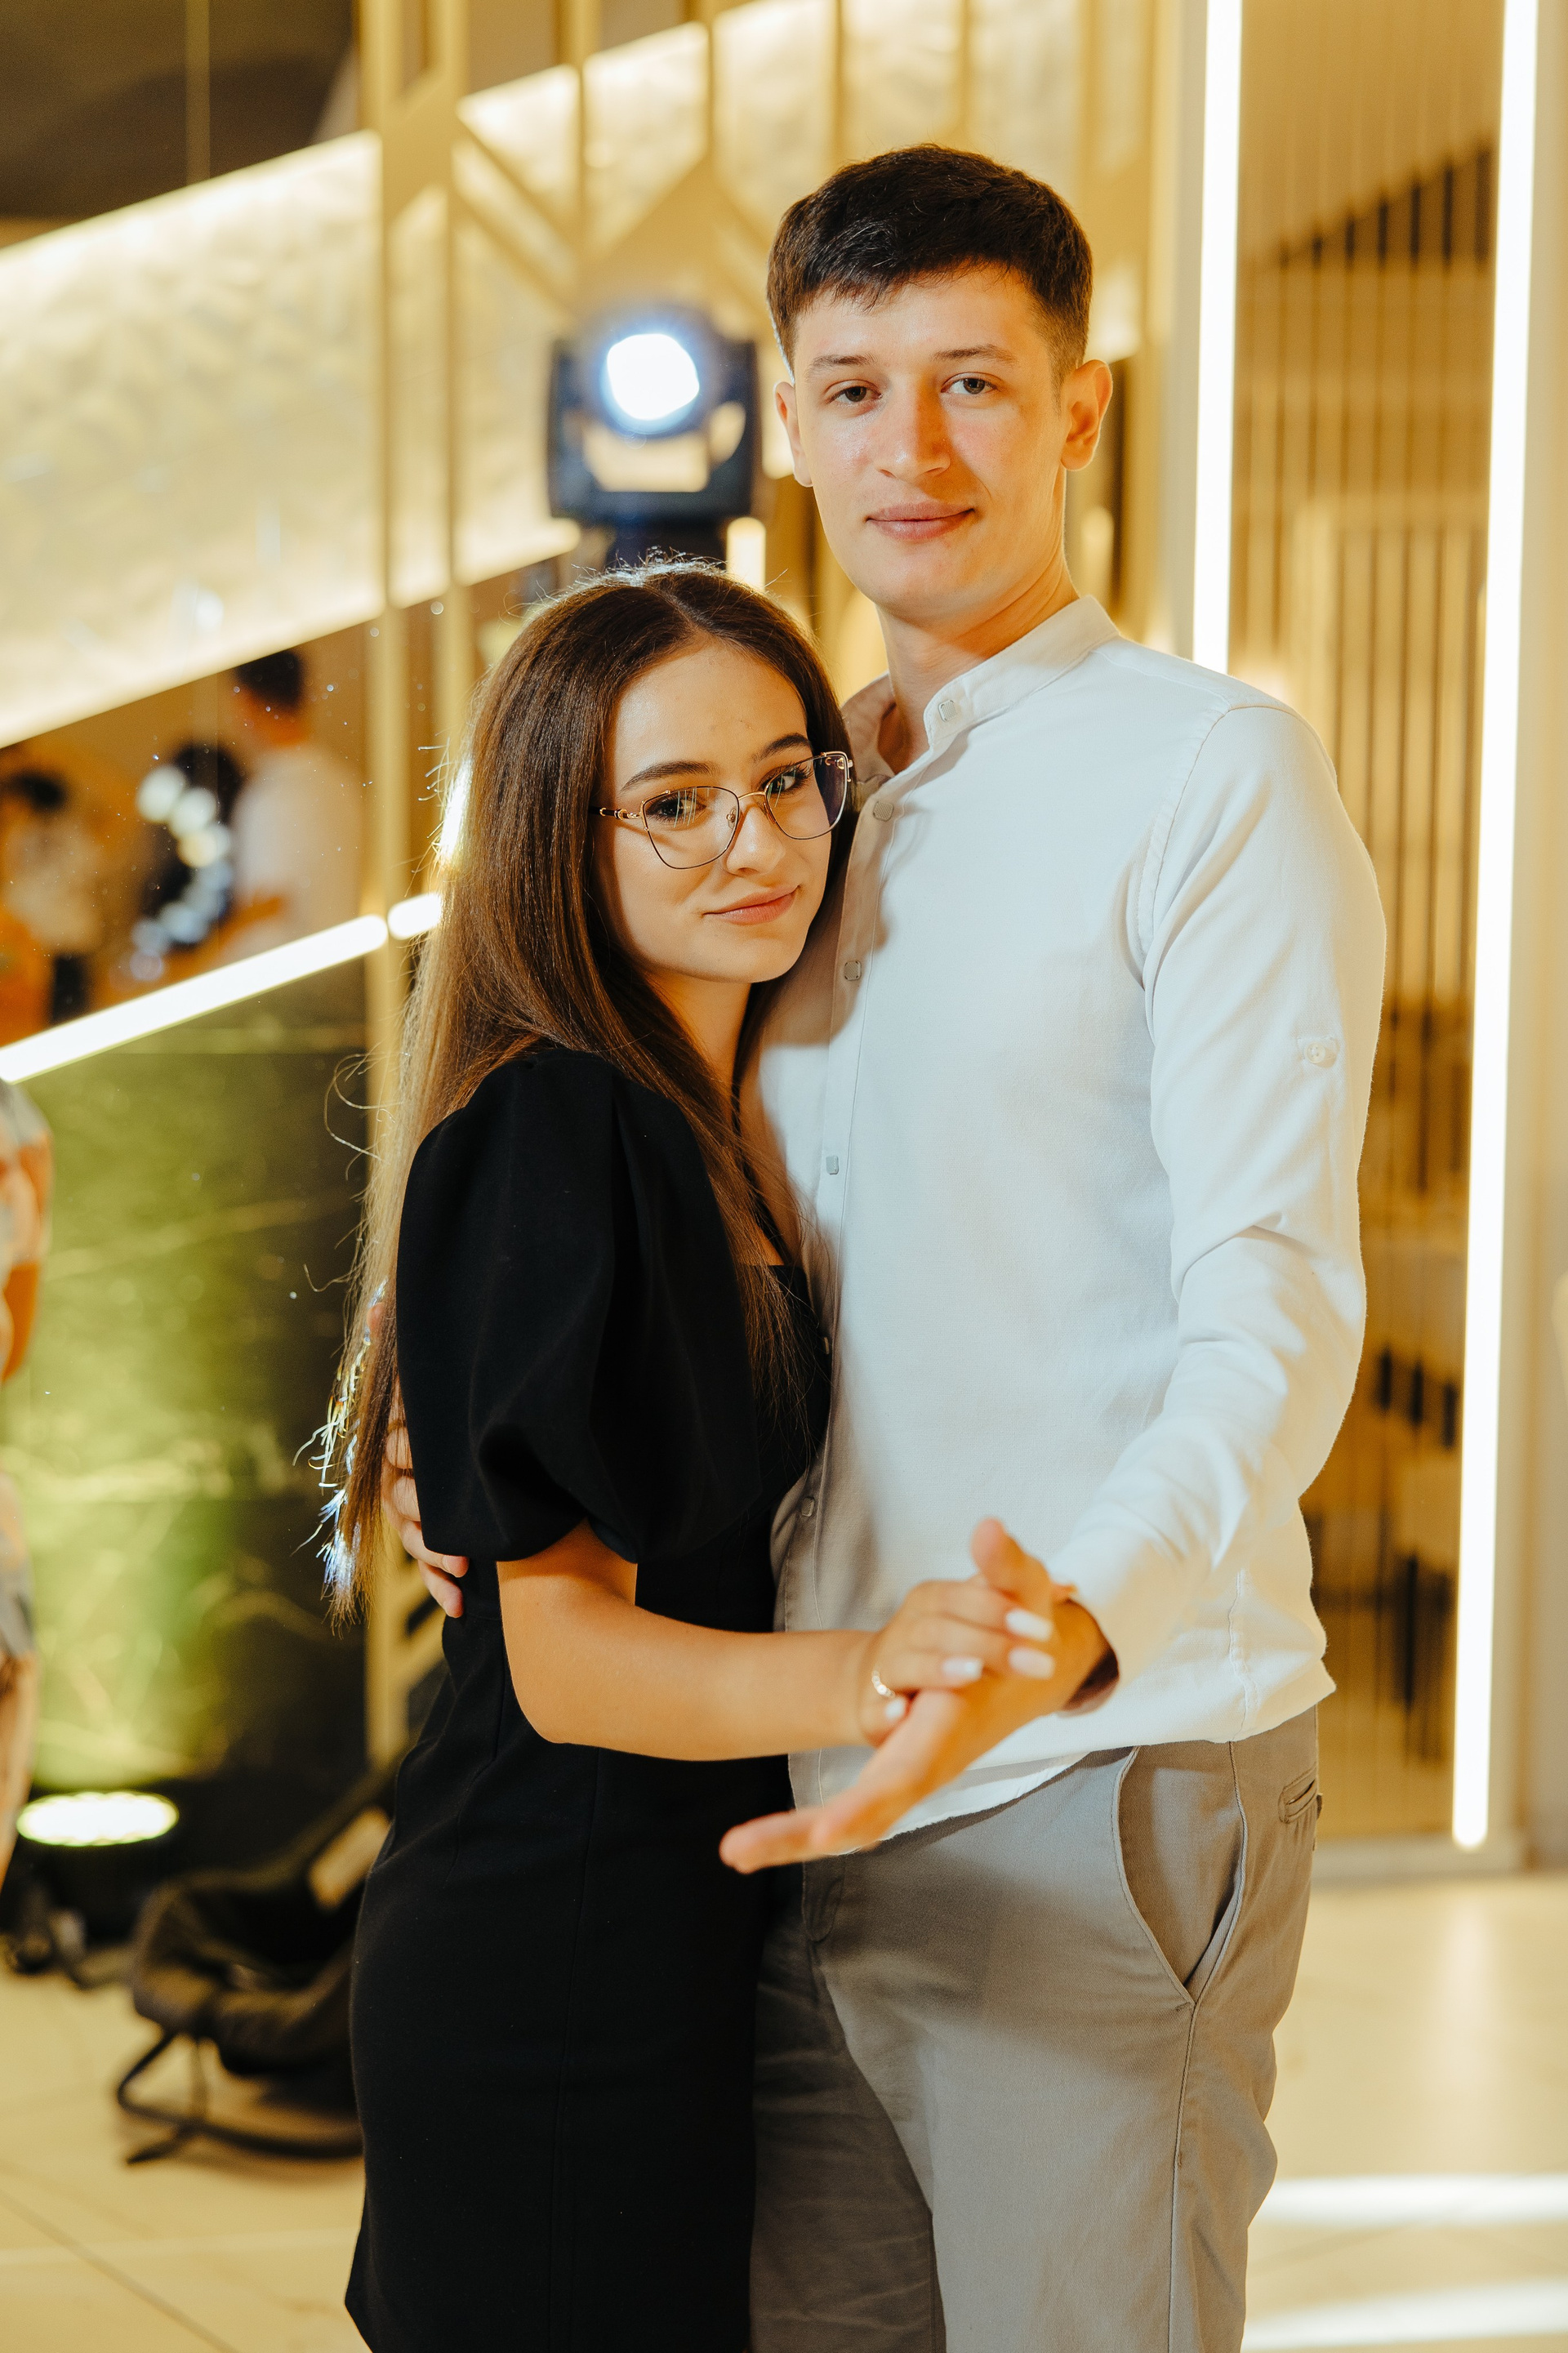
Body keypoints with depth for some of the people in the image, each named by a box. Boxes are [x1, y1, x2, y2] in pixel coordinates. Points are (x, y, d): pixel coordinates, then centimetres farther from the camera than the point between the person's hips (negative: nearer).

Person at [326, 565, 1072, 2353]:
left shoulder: (692, 1127, 10)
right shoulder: (565, 1134, -19)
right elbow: (562, 1651, -24)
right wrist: (854, 1681, -41)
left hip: (661, 1946, 9)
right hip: (557, 1981, -9)